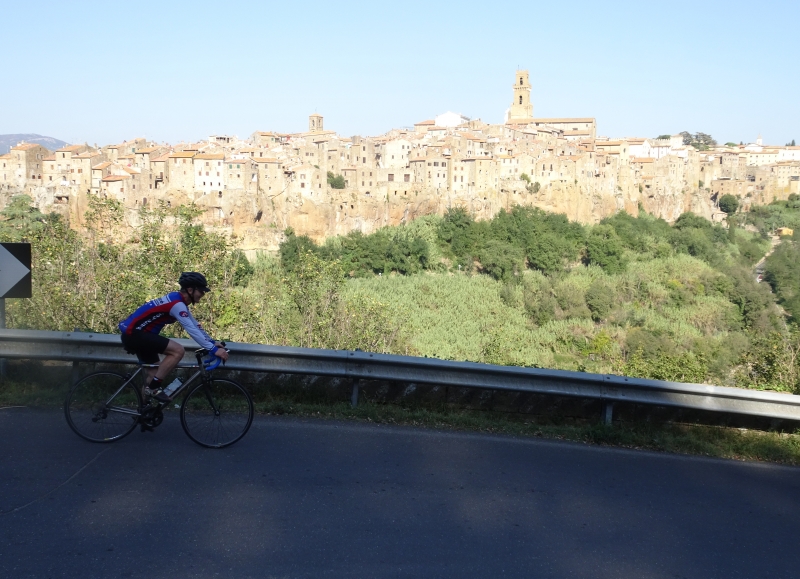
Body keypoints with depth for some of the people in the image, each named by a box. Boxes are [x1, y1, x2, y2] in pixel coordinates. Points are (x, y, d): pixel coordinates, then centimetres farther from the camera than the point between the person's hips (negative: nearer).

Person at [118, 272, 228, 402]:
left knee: (155, 374, 14)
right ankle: (154, 387, -11)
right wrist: (213, 349, -29)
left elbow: (195, 325, 15)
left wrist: (213, 342, 9)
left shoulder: (178, 301, 11)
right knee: (178, 350, -20)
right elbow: (192, 330, -27)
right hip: (133, 334, -11)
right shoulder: (177, 304, -20)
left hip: (134, 334, 11)